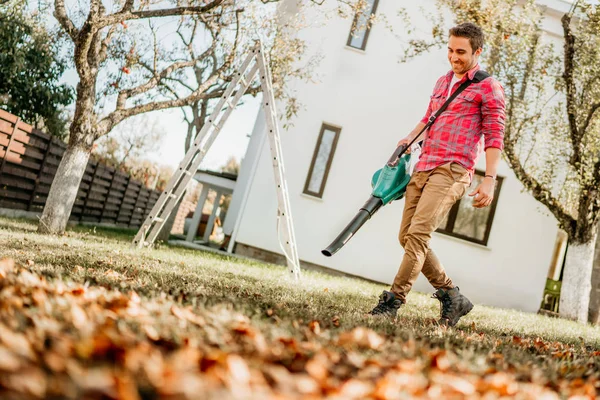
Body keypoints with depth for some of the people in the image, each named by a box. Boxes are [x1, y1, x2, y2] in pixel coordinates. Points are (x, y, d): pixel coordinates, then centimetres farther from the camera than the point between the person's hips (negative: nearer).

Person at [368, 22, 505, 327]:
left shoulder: (489, 88, 0)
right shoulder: (442, 82, 22)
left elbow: (494, 138, -5)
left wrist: (489, 181, -13)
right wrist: (410, 138, 16)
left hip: (452, 171, -8)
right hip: (423, 167, 8)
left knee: (418, 233, -20)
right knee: (406, 237, 3)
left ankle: (394, 300, -14)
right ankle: (452, 297, 15)